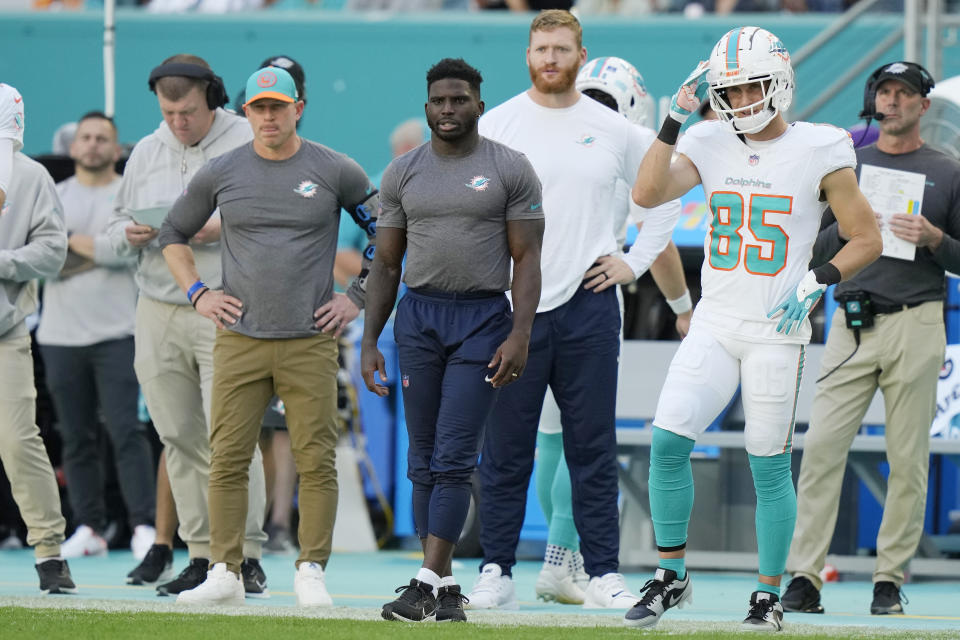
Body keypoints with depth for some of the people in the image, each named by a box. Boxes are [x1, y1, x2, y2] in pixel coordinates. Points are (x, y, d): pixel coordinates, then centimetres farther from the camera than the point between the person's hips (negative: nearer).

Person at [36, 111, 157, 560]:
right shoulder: (52, 198, 12)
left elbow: (130, 248, -12)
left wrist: (71, 242, -4)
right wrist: (102, 250, -7)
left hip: (117, 334, -3)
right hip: (61, 336, 3)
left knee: (126, 431, -10)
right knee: (76, 437, 4)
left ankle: (144, 527, -11)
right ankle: (89, 529, 9)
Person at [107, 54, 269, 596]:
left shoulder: (250, 145, -1)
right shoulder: (146, 153, 15)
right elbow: (119, 221, 20)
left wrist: (225, 229, -19)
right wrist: (130, 234, -3)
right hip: (159, 311, 5)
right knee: (180, 437, 4)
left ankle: (247, 557, -8)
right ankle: (202, 556, 9)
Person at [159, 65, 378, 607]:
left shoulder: (336, 172, 3)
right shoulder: (222, 173, 7)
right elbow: (174, 233, 21)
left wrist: (357, 297, 5)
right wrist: (197, 293, 9)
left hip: (311, 341, -1)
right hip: (239, 339, 2)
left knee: (316, 461, -4)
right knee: (228, 459, -3)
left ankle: (312, 572, 2)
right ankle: (225, 573, 2)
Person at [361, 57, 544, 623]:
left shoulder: (510, 170, 0)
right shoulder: (403, 173, 10)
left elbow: (527, 259, -2)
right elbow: (387, 263, 13)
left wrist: (520, 335, -13)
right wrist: (369, 342, 7)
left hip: (483, 317, -4)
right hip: (418, 316, 4)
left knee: (454, 459, -10)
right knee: (425, 461, 4)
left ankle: (428, 583, -13)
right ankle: (446, 589, 10)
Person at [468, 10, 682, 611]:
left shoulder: (614, 130, 7)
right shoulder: (496, 126, 2)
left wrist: (635, 261, 8)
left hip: (589, 304, 1)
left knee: (594, 450, 3)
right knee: (507, 450, 2)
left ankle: (604, 574, 7)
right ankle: (496, 572, 8)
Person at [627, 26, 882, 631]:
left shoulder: (819, 152, -5)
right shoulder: (712, 145, 5)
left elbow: (867, 239, 0)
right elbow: (648, 193, -9)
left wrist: (817, 282, -14)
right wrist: (675, 119, -12)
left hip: (777, 332, -3)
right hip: (714, 324, 3)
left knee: (770, 467, 1)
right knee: (668, 441, -10)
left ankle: (769, 595, 14)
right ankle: (671, 576, 4)